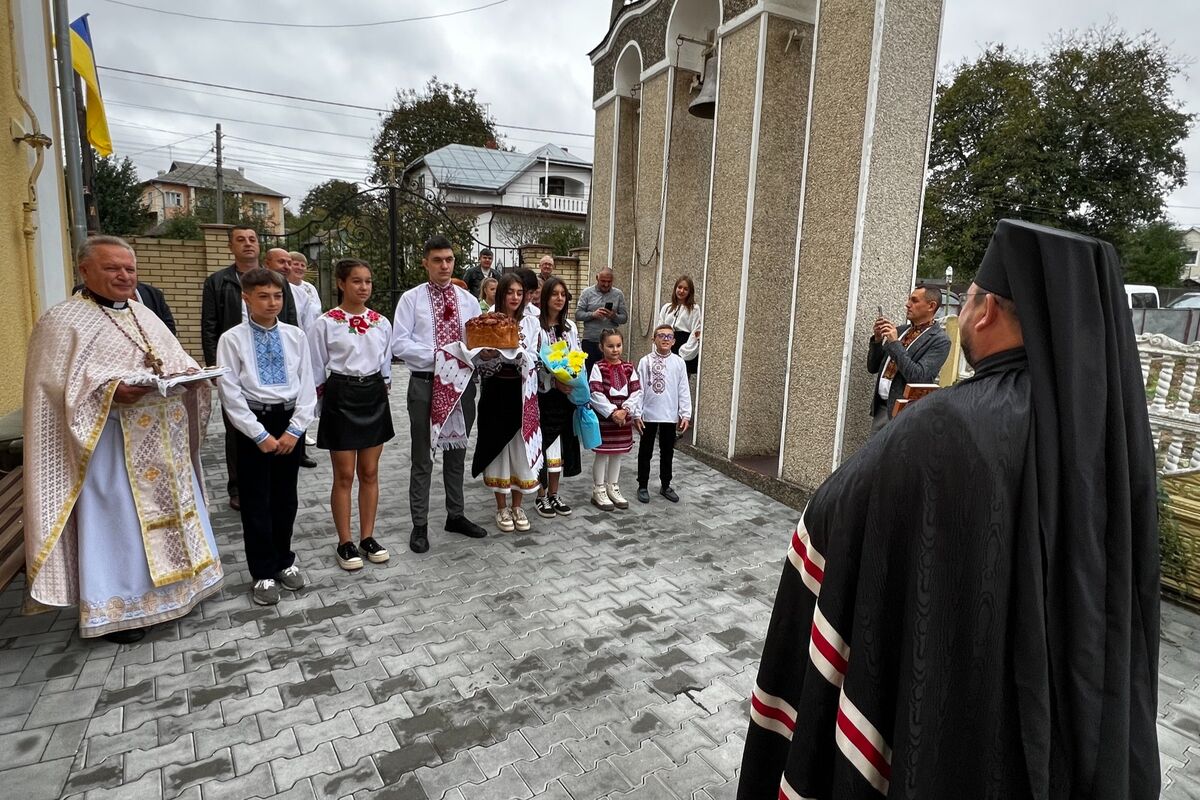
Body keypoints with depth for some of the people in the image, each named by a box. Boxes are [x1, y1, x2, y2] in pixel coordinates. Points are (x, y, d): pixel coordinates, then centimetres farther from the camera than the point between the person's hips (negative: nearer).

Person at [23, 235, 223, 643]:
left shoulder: (145, 315, 14)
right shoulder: (63, 320, -6)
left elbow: (176, 359, 15)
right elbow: (57, 383, -13)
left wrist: (191, 374, -7)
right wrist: (111, 389, -28)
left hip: (163, 439, 7)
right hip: (113, 443, -6)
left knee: (170, 510, 15)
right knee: (118, 521, 0)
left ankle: (174, 584, 31)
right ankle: (116, 607, 14)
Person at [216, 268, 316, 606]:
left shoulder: (295, 336, 2)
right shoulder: (232, 339, -5)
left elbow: (307, 386, 2)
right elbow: (230, 393, -7)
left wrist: (295, 429, -7)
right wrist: (261, 435, -11)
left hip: (290, 422, 2)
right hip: (253, 423, -2)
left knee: (285, 497, 14)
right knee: (256, 502, 6)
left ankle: (284, 561, 31)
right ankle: (263, 573, 20)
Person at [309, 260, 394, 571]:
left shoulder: (382, 322, 6)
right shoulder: (326, 323, -5)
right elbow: (316, 370, -1)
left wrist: (383, 391, 11)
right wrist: (319, 405, -2)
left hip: (374, 395, 4)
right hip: (341, 396, -3)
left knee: (369, 473, 10)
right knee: (344, 475, 4)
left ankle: (368, 538, 22)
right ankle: (345, 543, 17)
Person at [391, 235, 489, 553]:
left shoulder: (468, 299, 9)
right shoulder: (411, 298, -2)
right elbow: (399, 343, -10)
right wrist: (437, 354, -21)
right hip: (425, 384, -3)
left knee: (457, 452, 16)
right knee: (422, 458, 7)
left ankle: (456, 515, 31)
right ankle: (420, 525, 19)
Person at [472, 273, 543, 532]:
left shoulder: (531, 323, 4)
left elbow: (533, 360, -4)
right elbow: (481, 363, -2)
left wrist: (516, 348, -23)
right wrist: (486, 355, -24)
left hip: (521, 392, 2)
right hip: (496, 391, -1)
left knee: (521, 445, 6)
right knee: (497, 444, 5)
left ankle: (517, 505, 21)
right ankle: (502, 507, 19)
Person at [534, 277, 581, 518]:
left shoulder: (570, 326, 11)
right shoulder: (535, 325, -8)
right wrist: (554, 381, -21)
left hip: (566, 393, 6)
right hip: (543, 392, -5)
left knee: (561, 442, 10)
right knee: (543, 443, 0)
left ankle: (554, 494, 21)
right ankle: (541, 496, 13)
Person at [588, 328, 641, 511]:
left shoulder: (628, 368, 4)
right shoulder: (598, 367, -8)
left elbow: (636, 392, 1)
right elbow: (596, 394, -15)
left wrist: (624, 410, -13)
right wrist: (612, 412, -20)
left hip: (624, 417, 5)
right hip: (603, 417, -4)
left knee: (617, 453, 13)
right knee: (602, 453, 2)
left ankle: (613, 488, 26)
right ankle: (598, 491, 13)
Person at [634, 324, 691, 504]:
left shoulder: (679, 363, 1)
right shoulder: (645, 361, -4)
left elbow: (684, 391, 2)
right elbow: (639, 389, -4)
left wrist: (685, 414, -2)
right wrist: (637, 414, -7)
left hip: (670, 416, 2)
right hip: (649, 415, -2)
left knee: (667, 452, 13)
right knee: (645, 452, 8)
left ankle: (665, 486, 27)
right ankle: (643, 486, 20)